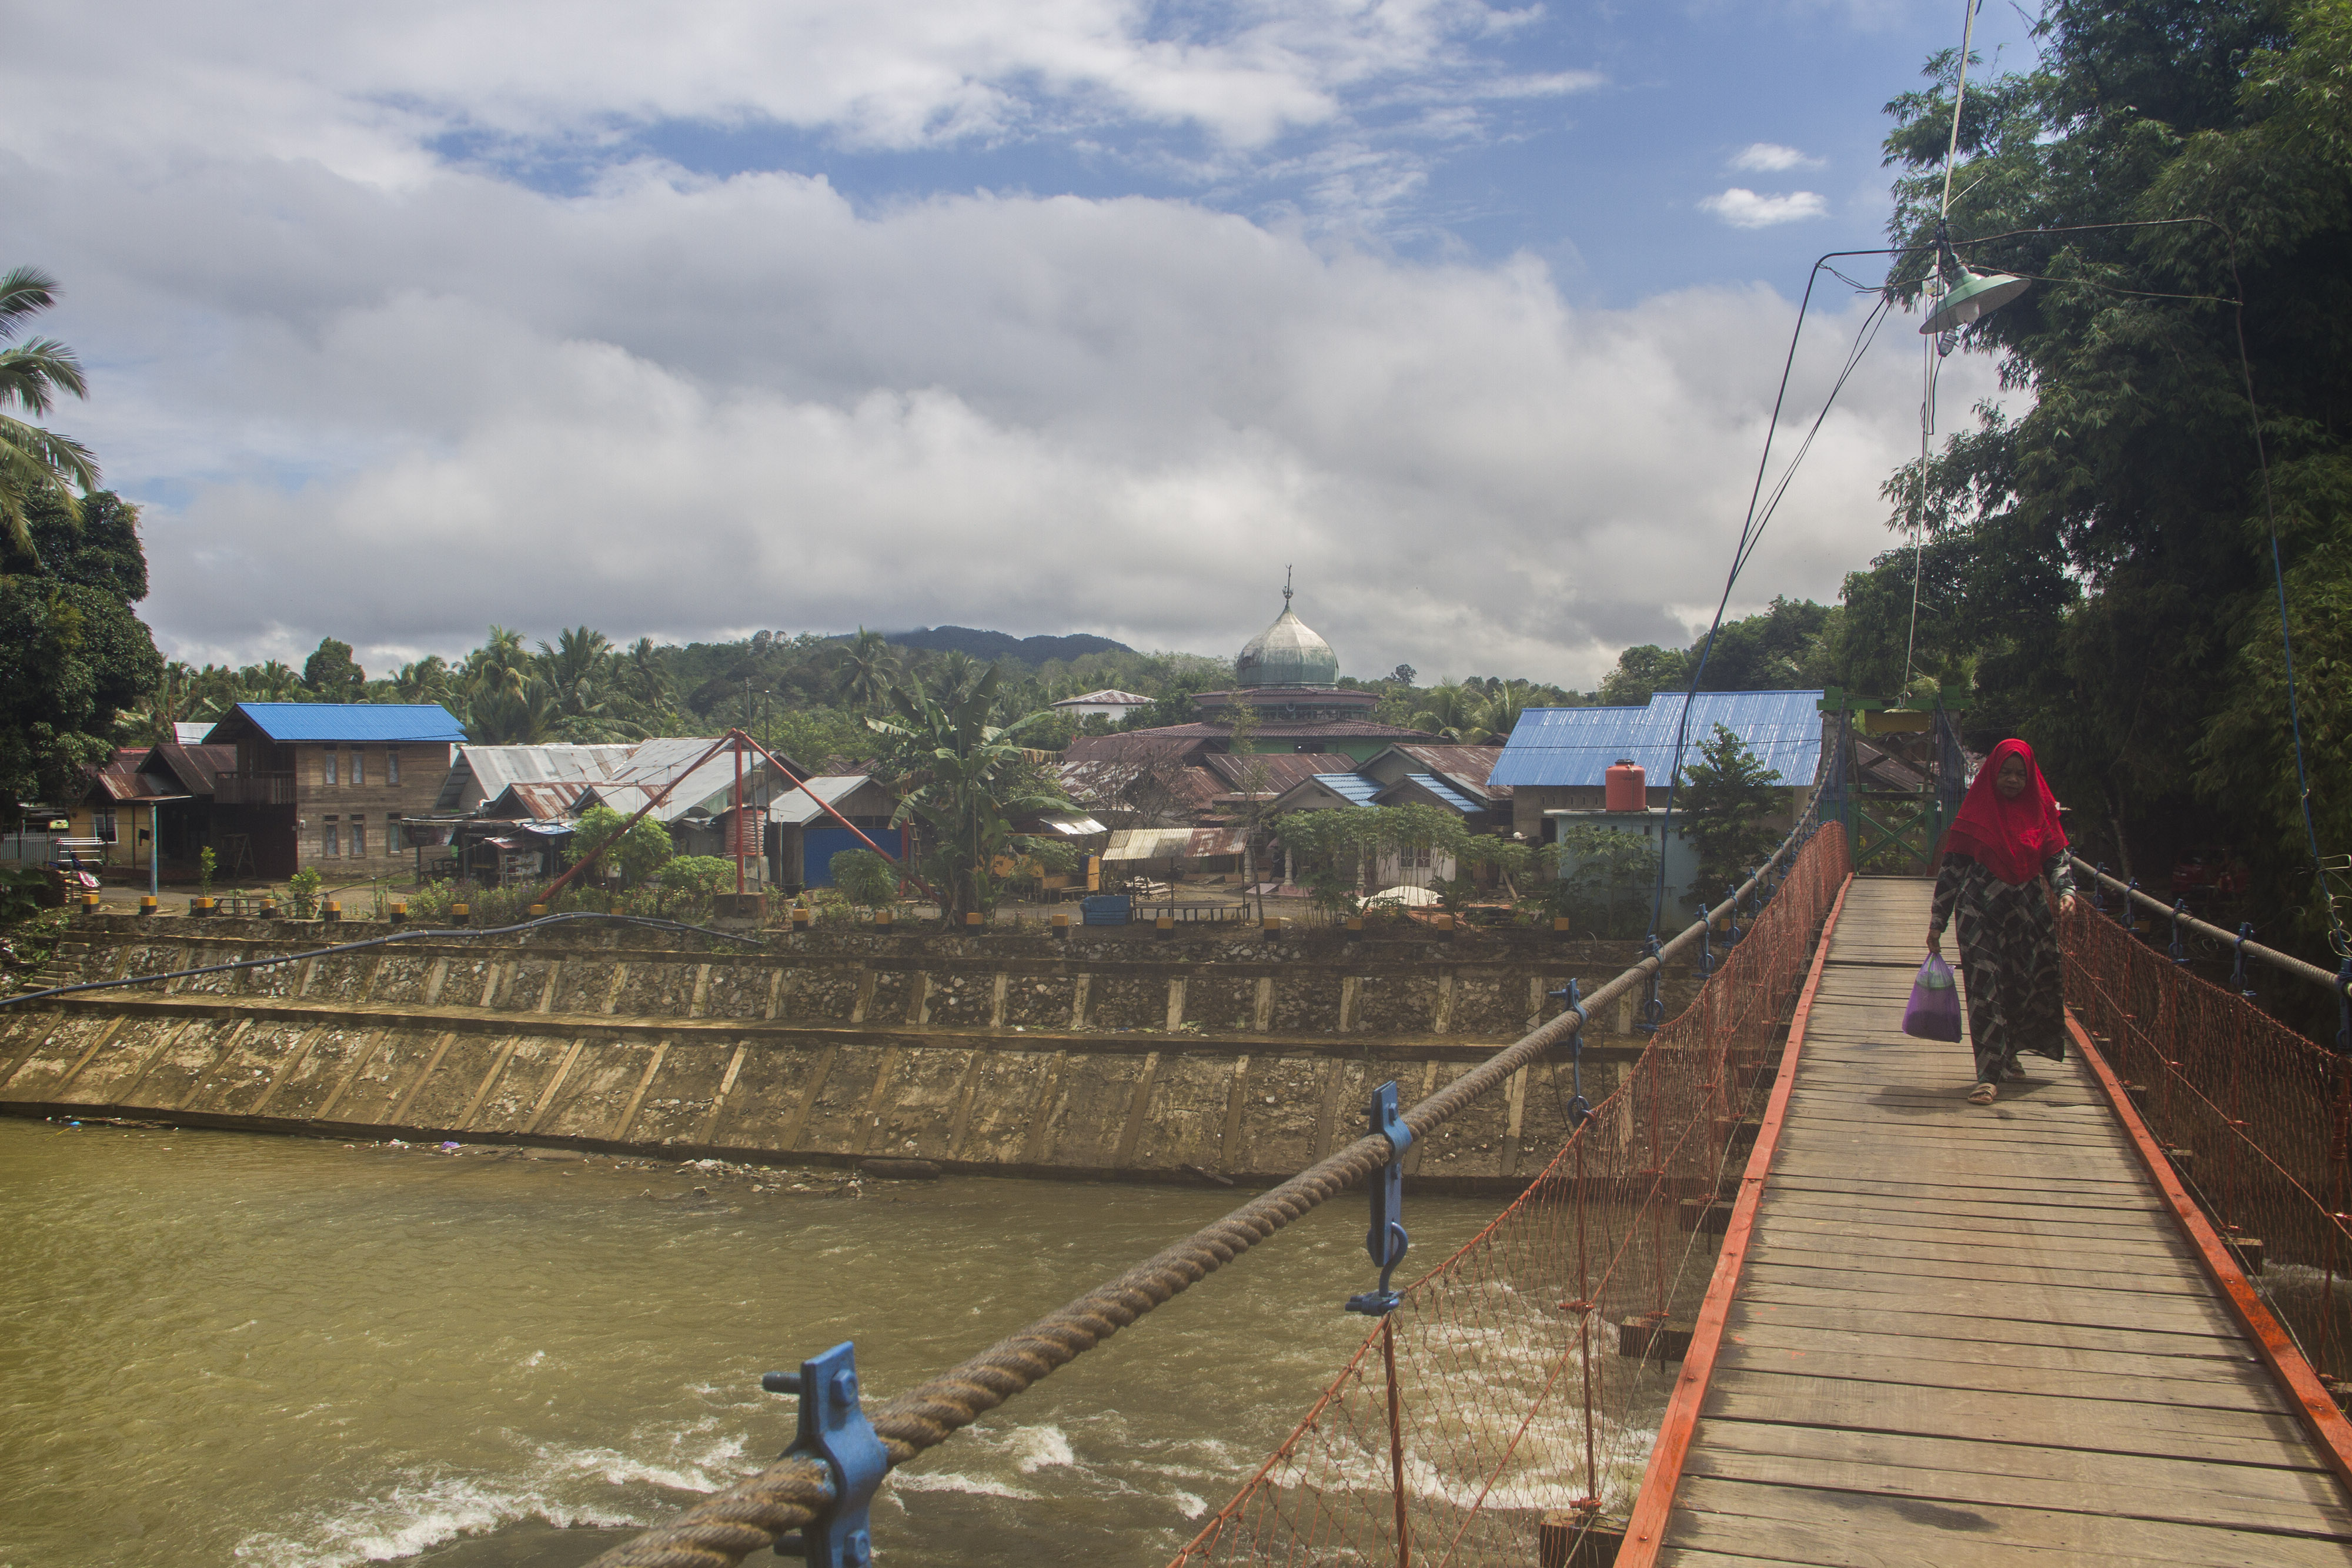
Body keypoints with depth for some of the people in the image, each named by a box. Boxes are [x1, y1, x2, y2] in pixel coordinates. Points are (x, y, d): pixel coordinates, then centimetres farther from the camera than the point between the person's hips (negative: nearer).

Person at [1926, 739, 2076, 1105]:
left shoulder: (2039, 812, 8)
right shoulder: (1976, 814, 1)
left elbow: (2057, 858, 9)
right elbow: (1951, 868, 1)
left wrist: (2065, 891, -13)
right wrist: (1937, 922, -3)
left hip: (2030, 914, 3)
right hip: (1982, 914, -3)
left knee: (2028, 985, 6)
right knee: (1985, 989, -9)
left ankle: (2006, 1054, 29)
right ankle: (1989, 1074, -7)